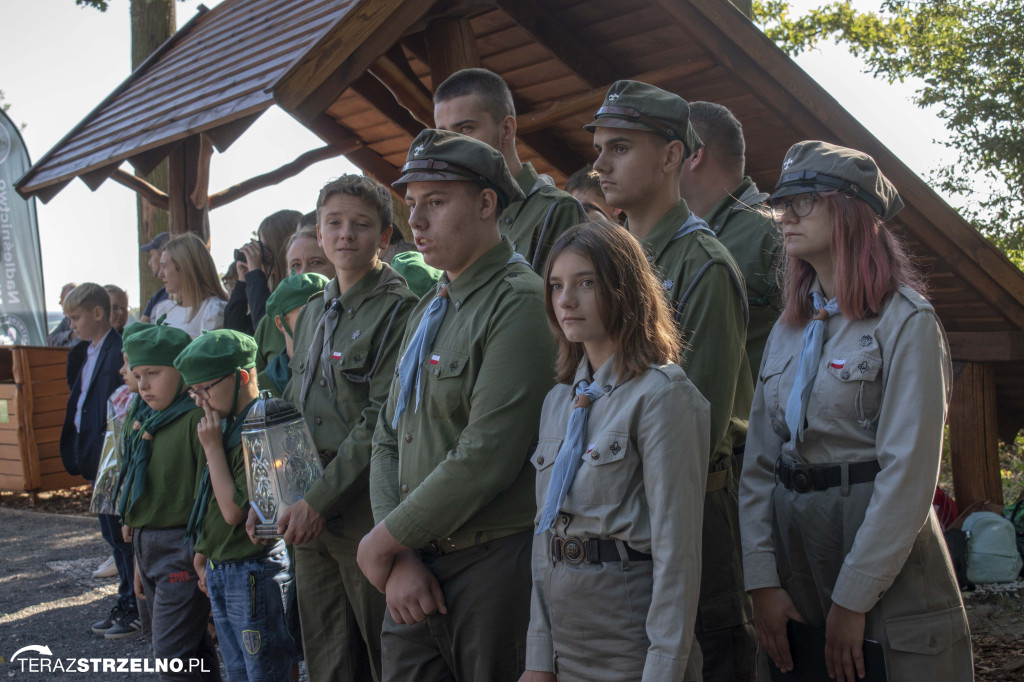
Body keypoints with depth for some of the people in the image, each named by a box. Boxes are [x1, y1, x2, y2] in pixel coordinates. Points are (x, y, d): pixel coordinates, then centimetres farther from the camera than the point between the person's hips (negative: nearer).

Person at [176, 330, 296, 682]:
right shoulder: (229, 427, 10)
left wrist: (212, 447, -17)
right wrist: (204, 554, 18)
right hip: (220, 572, 10)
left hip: (254, 574, -10)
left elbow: (234, 510, -21)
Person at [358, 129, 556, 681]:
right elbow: (388, 443, 12)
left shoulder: (520, 304, -13)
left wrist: (382, 542, -10)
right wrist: (398, 561, -2)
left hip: (493, 568, -7)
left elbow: (485, 458, -20)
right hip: (414, 570, 7)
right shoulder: (426, 314, 15)